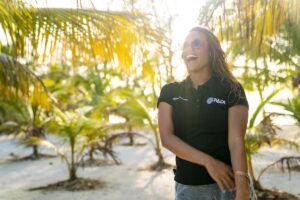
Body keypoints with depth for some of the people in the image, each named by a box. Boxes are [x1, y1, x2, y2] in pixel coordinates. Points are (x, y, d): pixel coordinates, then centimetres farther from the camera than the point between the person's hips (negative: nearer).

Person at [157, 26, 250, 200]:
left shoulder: (231, 90, -3)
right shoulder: (170, 92, 3)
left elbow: (236, 141, -12)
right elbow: (167, 138, -7)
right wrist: (208, 162, -18)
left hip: (227, 184, -2)